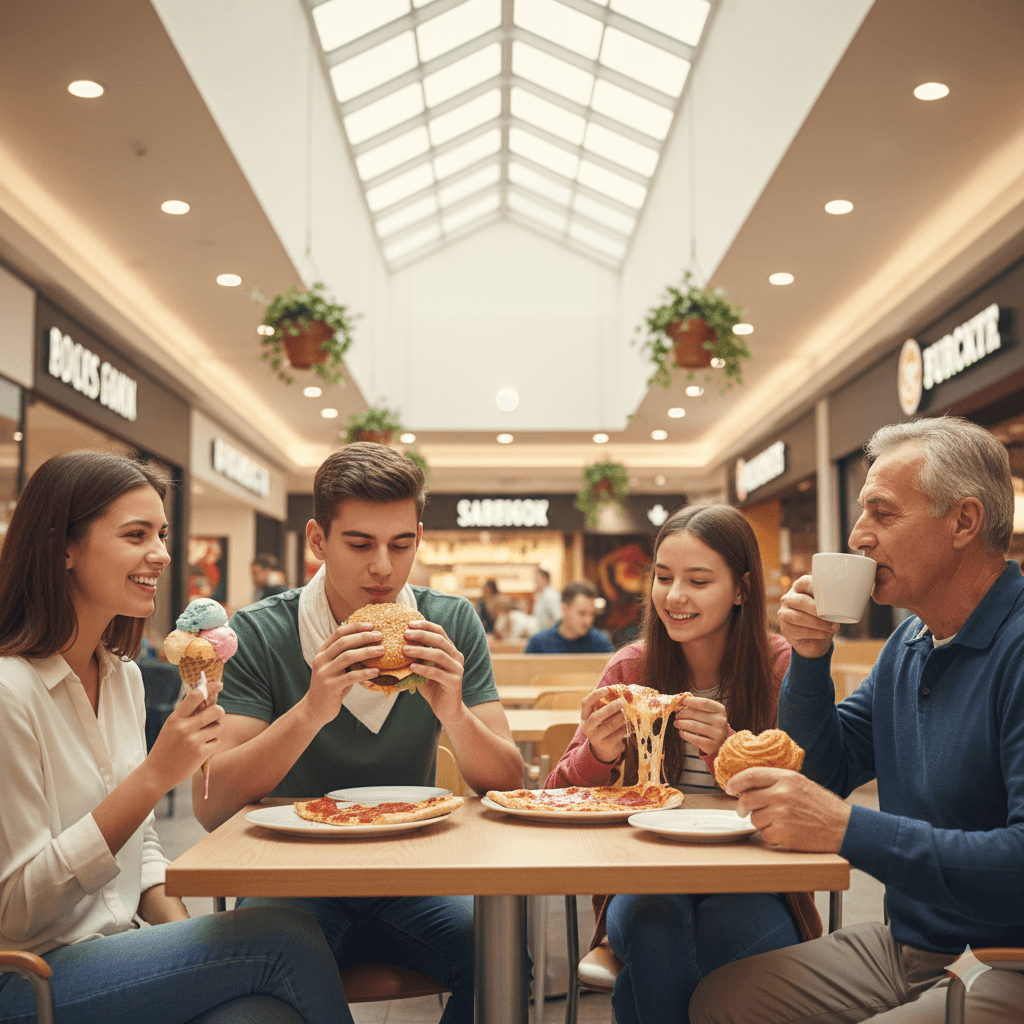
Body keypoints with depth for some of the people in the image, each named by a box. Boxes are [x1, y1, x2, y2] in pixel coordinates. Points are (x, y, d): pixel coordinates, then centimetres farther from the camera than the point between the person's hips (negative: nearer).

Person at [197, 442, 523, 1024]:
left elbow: (508, 788, -5)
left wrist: (455, 714, -25)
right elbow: (210, 807, -16)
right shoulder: (260, 634, -9)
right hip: (297, 878, -2)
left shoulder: (452, 624, -2)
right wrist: (311, 711, -30)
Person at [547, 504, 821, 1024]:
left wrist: (728, 752, -26)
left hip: (751, 886, -1)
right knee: (655, 924, -31)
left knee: (721, 930, -32)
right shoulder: (630, 668, 0)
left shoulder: (780, 669, -5)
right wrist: (598, 753, -21)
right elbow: (558, 800, 1)